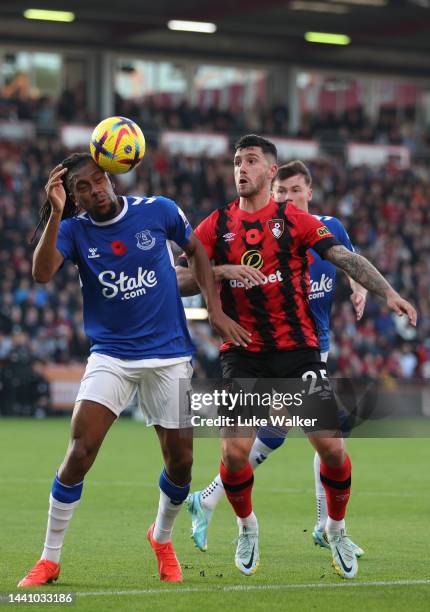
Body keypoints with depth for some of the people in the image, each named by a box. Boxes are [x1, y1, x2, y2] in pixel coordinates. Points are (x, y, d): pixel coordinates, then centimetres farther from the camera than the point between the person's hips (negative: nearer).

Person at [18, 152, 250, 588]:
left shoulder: (158, 211, -6)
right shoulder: (74, 229, -5)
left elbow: (196, 250, 11)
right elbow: (42, 273, -22)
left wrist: (214, 308, 2)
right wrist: (55, 212, -31)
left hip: (169, 355, 1)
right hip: (110, 354, -1)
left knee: (181, 461, 4)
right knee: (80, 452, -16)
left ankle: (162, 537, 34)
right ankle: (49, 560, -4)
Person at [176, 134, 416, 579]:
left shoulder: (294, 220, 1)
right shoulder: (217, 225, 6)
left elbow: (344, 257, -9)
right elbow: (180, 279, 3)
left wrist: (387, 292, -23)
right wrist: (221, 272, -16)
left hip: (297, 348, -1)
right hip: (242, 354, 1)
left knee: (331, 445, -8)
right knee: (233, 451, -11)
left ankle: (337, 530, 18)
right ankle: (247, 528, 18)